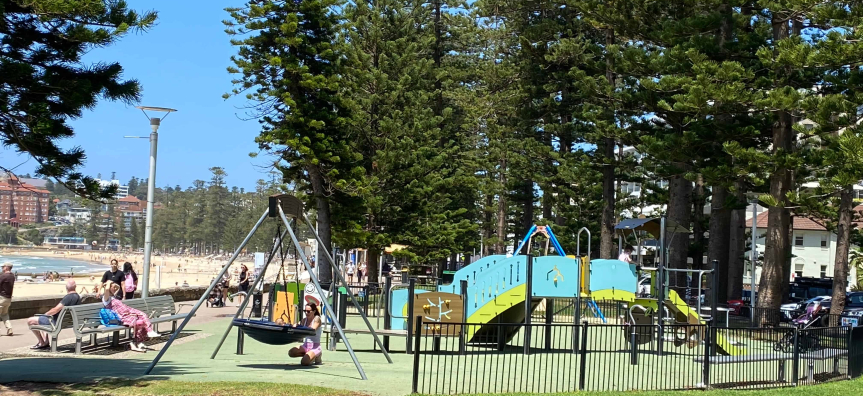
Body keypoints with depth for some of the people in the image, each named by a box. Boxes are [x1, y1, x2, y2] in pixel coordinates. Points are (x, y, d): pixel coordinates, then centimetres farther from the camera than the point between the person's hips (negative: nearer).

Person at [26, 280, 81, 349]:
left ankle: (43, 343, 6)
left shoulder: (68, 297, -26)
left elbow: (55, 310, -27)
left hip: (56, 322, -10)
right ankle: (46, 341, 26)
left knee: (30, 321, -1)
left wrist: (46, 314, -8)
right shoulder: (78, 296, 2)